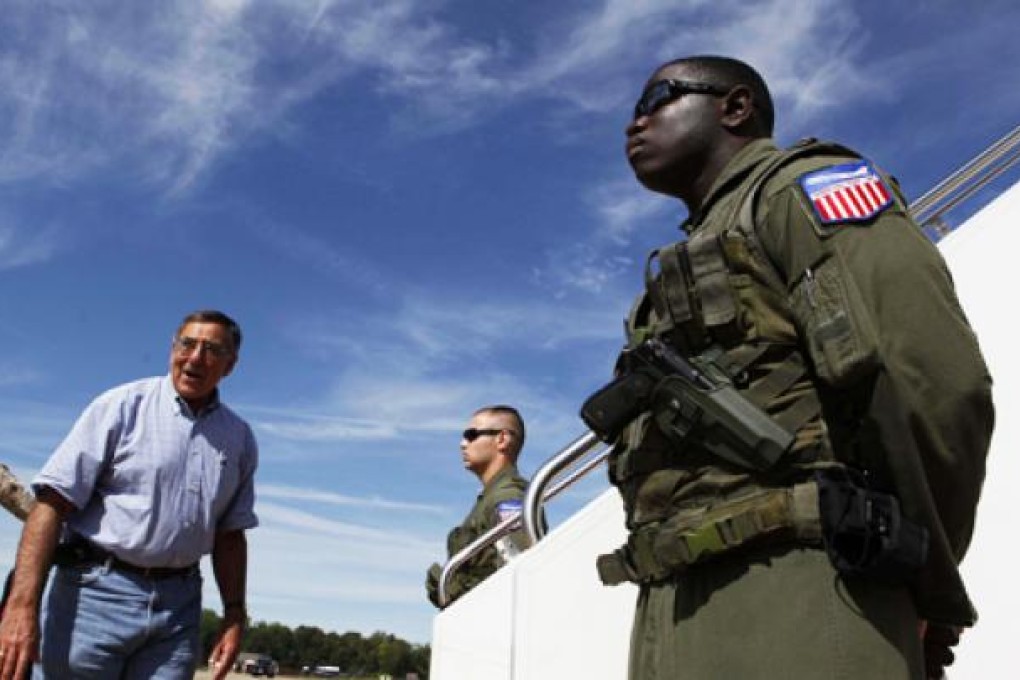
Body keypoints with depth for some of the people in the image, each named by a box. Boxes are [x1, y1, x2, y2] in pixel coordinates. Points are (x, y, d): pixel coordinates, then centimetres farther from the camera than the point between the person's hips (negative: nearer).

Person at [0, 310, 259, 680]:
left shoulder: (240, 438, 9)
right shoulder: (123, 406, -4)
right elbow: (53, 501, -10)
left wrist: (234, 614, 8)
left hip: (179, 604, 4)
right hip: (97, 592, -4)